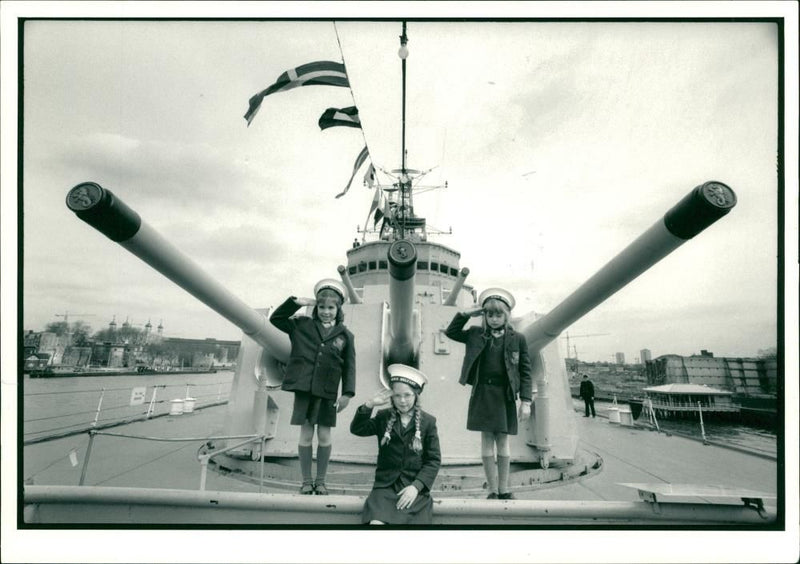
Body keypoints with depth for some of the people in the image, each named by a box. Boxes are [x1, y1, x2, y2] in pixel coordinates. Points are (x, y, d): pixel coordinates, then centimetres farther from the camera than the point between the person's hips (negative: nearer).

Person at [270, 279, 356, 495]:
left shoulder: (345, 335, 2)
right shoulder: (303, 325, 5)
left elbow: (349, 367, 2)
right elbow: (275, 319, 7)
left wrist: (347, 393, -6)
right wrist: (295, 302, -4)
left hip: (327, 392, 0)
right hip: (304, 389, 0)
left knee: (324, 436, 6)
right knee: (306, 435, 5)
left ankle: (320, 481, 21)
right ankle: (306, 481, 19)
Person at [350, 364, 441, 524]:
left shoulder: (428, 421, 4)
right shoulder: (383, 417, 11)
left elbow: (434, 460, 2)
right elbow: (356, 429, -2)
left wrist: (416, 486, -11)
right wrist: (370, 404, -15)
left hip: (414, 488, -1)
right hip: (385, 487, 1)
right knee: (376, 521, -25)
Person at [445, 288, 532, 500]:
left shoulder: (517, 339, -1)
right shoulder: (476, 335, 5)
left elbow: (525, 372, 0)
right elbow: (450, 332, 14)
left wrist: (526, 401, -7)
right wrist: (466, 313, 2)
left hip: (504, 396, -1)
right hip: (482, 394, 1)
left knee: (502, 441, 7)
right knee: (486, 441, 4)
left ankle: (504, 489, 21)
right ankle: (493, 490, 13)